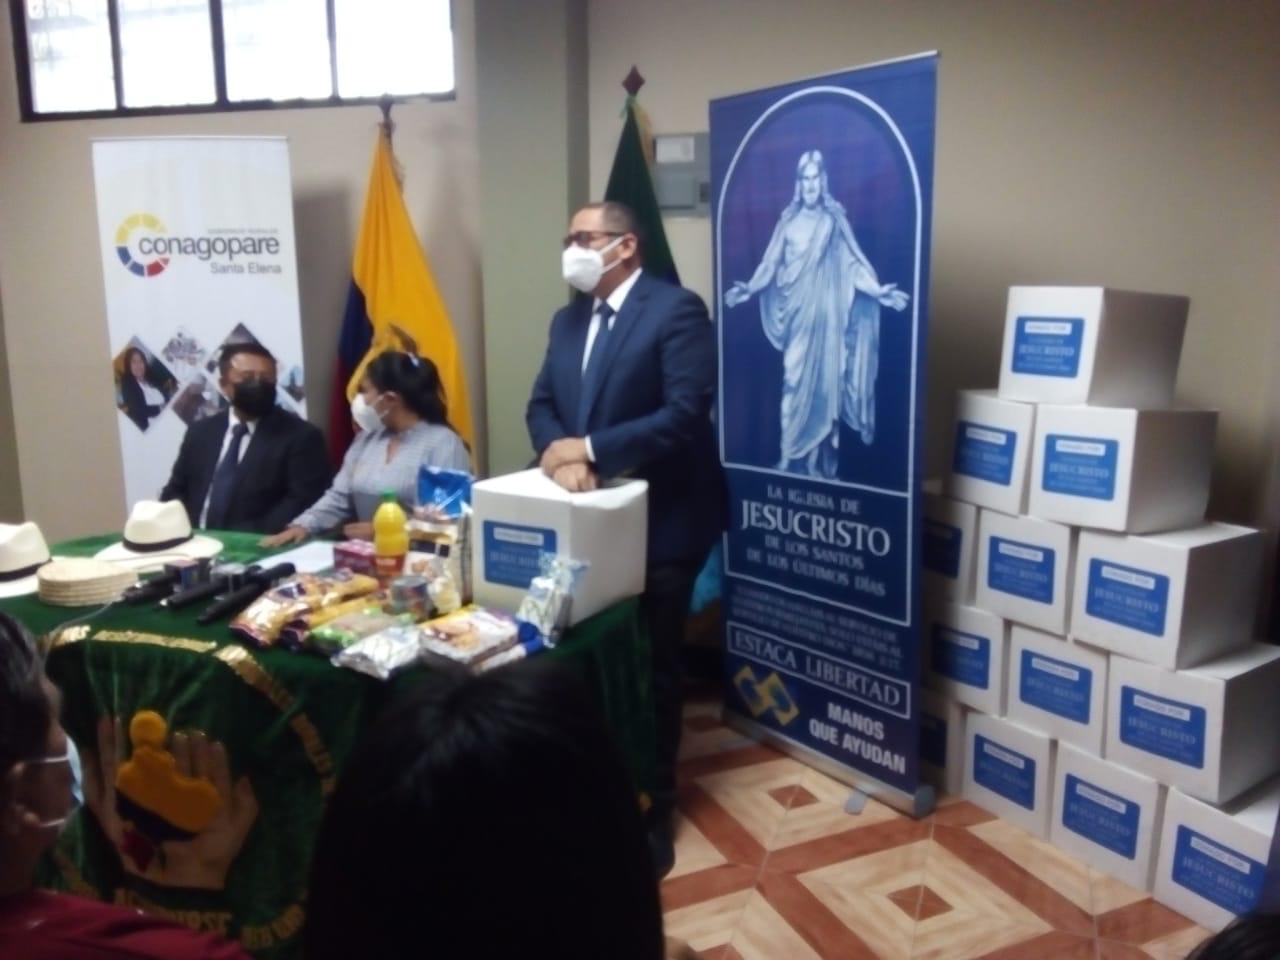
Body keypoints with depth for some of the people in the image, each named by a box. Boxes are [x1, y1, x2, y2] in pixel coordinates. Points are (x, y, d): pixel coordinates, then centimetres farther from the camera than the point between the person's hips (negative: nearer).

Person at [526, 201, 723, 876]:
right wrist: (557, 454, -16)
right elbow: (541, 405, 7)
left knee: (651, 671, 8)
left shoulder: (676, 310, -12)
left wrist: (588, 450, -20)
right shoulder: (568, 321, 12)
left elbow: (685, 415, -22)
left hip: (658, 522, -6)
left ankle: (650, 811, 26)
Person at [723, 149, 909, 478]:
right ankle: (792, 459, 11)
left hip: (824, 311, -2)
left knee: (824, 381, 1)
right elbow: (771, 262, 9)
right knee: (794, 380, 3)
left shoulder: (834, 218, 1)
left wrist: (877, 291, -14)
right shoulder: (788, 219, 9)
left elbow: (853, 262, -3)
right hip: (795, 310, 2)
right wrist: (749, 289, -2)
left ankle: (821, 462, 8)